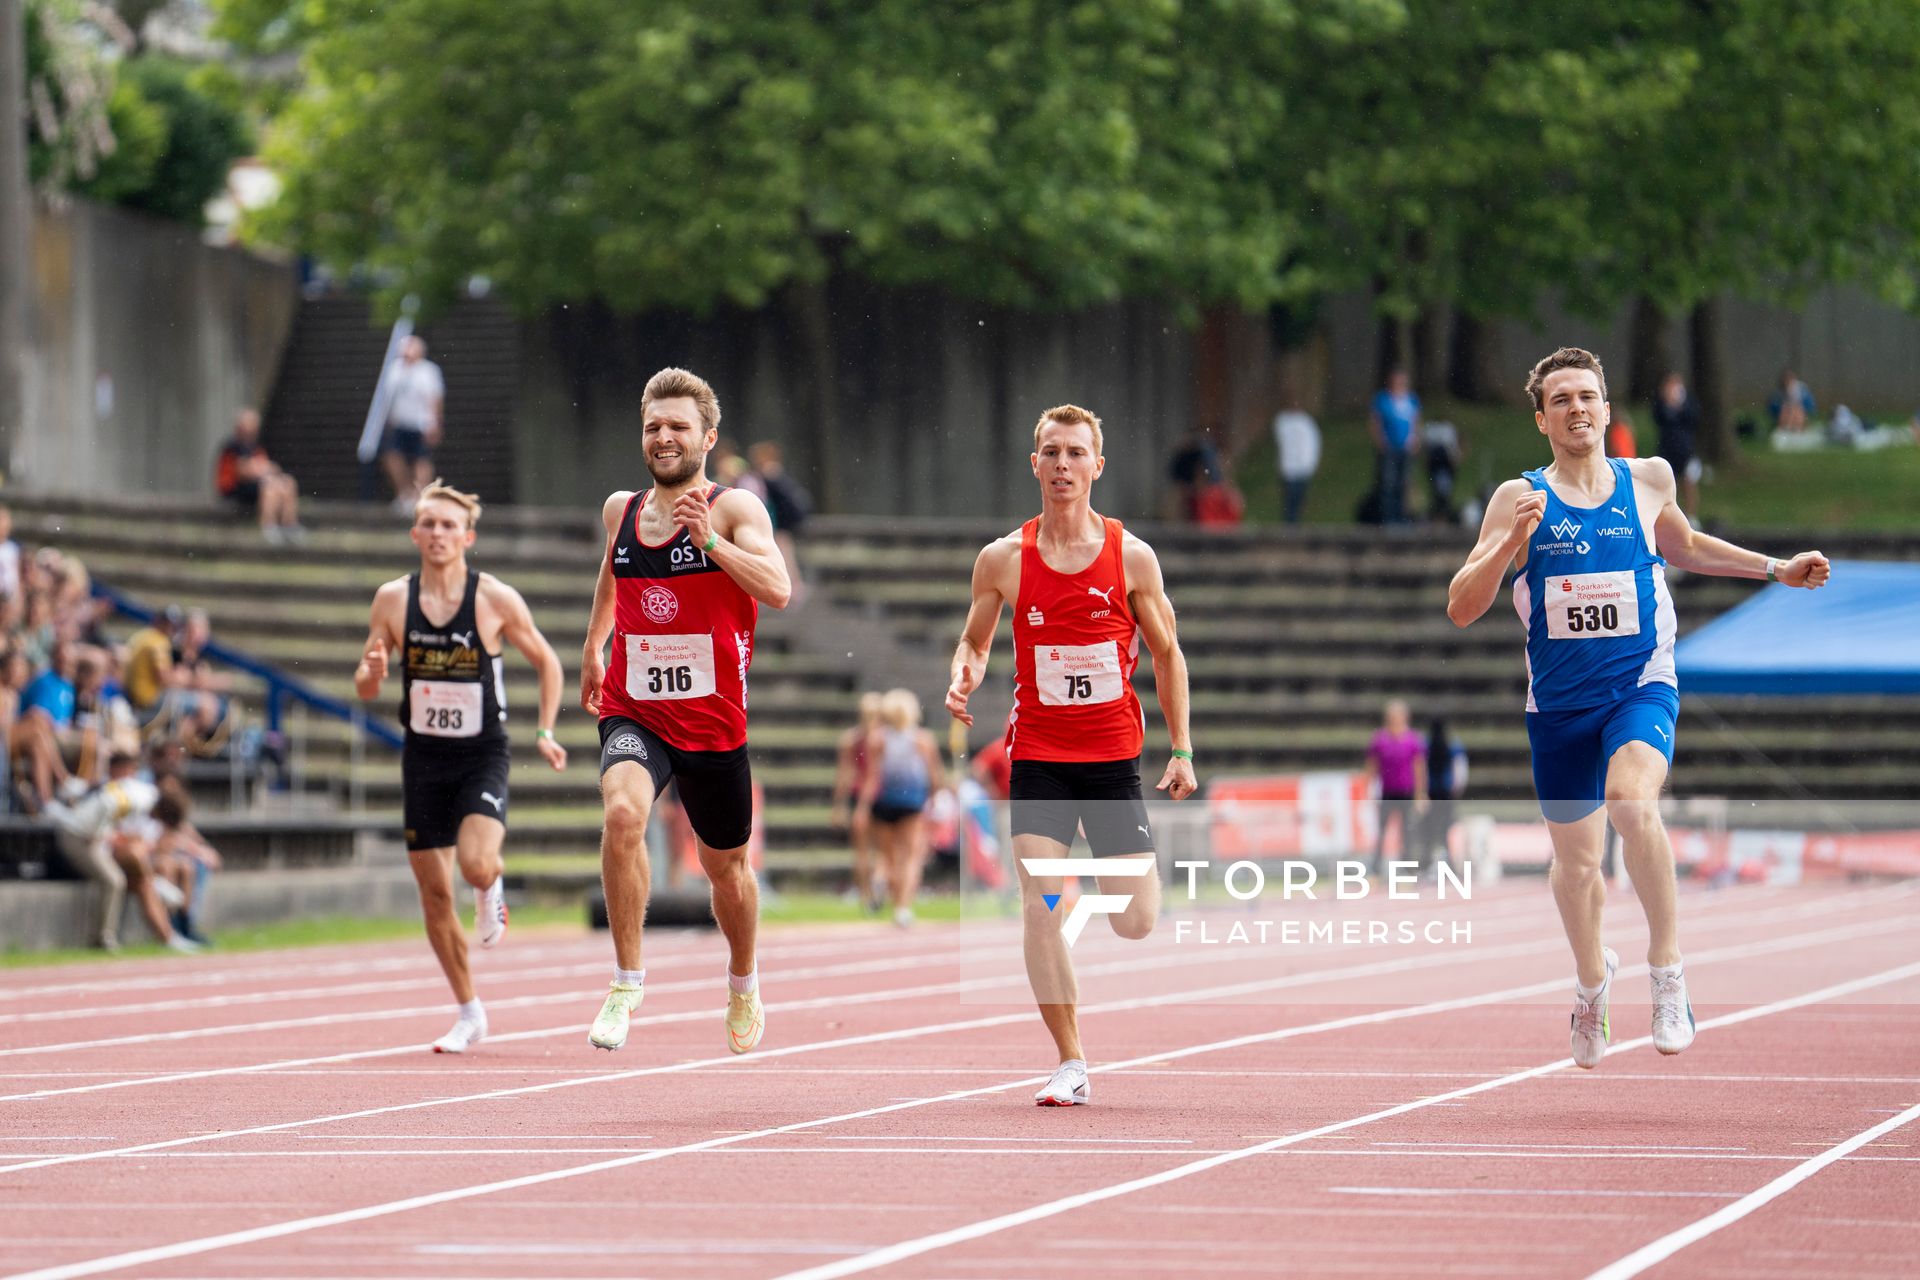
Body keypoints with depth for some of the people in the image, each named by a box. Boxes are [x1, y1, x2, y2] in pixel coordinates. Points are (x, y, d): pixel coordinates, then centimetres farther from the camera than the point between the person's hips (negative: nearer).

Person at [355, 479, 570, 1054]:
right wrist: (372, 672, -19)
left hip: (482, 755, -3)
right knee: (434, 893, 3)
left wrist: (545, 733, -2)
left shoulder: (497, 600, -8)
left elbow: (547, 663, 6)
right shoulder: (393, 600, -2)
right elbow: (364, 689, 4)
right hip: (423, 758, 3)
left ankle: (492, 889, 13)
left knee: (476, 863, -26)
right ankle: (470, 1013, 19)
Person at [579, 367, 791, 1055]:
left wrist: (709, 540, -33)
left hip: (712, 717, -1)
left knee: (725, 864, 15)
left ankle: (743, 984, 45)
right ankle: (627, 979, -18)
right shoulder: (621, 509, 5)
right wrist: (593, 646, 33)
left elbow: (778, 590, -24)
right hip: (633, 710, 2)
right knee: (623, 813, -30)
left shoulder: (734, 509, -8)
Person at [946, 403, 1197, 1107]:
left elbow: (1166, 653, 8)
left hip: (1113, 757, 0)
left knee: (1135, 924, -3)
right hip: (1037, 755, 0)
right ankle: (1071, 1064, -5)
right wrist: (964, 677, -11)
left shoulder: (1131, 557, -1)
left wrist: (1181, 749, 4)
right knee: (1040, 907, -14)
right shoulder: (1003, 559, -1)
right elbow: (974, 641, 12)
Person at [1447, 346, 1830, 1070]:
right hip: (1558, 704, 1)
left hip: (1641, 687, -1)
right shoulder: (1520, 500, -4)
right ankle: (1592, 980, 44)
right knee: (1576, 861, 13)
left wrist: (1776, 569, 21)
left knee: (1631, 800, -32)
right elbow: (1461, 609, -10)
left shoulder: (1648, 481, 2)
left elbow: (1682, 547, 25)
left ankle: (1668, 972, -21)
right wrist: (1512, 541, -25)